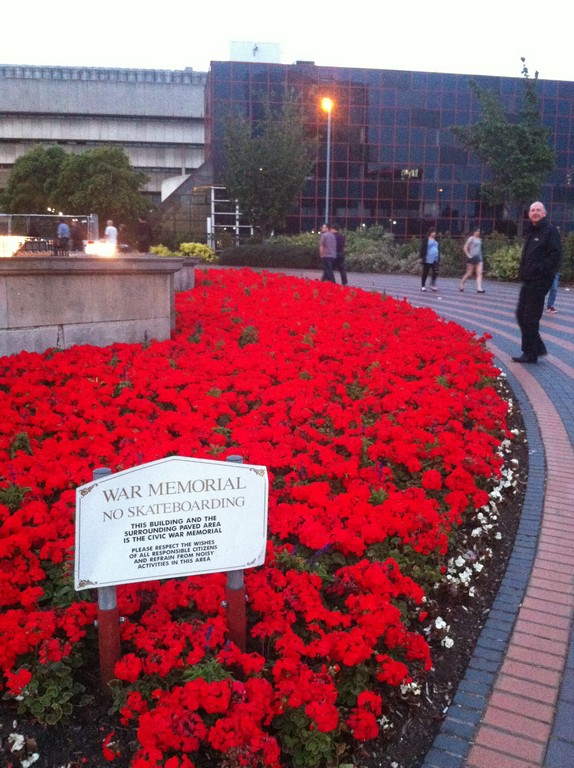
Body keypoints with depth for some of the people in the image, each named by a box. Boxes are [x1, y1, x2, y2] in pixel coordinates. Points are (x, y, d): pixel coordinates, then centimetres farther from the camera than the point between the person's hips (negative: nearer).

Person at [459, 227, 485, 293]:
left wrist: (480, 257, 15)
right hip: (472, 258, -6)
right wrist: (468, 255, -15)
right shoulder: (471, 239, -6)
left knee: (479, 273, -6)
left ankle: (479, 288, -12)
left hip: (478, 258, 6)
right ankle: (461, 285, 21)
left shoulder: (479, 239, 14)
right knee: (469, 274, 2)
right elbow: (465, 248, -11)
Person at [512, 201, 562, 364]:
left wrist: (539, 270, -22)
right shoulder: (532, 231, 18)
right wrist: (523, 272, 12)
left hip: (540, 281, -9)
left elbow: (555, 254, -18)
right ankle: (537, 347, 23)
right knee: (521, 314, 11)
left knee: (530, 318, -5)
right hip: (528, 281, 9)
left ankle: (530, 354, 5)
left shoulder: (550, 230, -9)